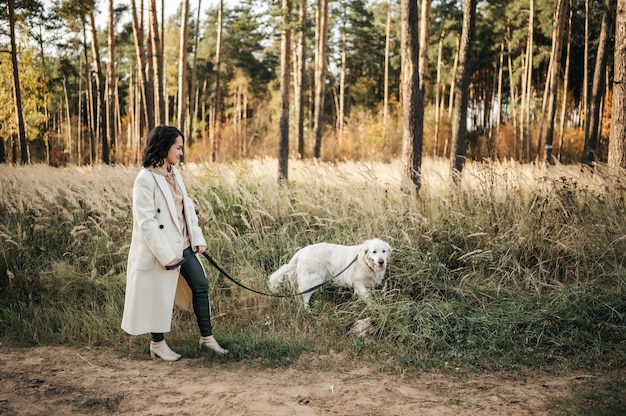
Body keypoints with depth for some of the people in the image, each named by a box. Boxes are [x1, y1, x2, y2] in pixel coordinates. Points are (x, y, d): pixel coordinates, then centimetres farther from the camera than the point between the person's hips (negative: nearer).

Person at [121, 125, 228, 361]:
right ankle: (158, 344, 23)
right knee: (160, 296, 5)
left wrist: (198, 238, 4)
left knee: (200, 286, 9)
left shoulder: (174, 174, 8)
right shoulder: (146, 179, -17)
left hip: (184, 245, 8)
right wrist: (167, 255, -21)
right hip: (160, 249, -8)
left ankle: (207, 337, 22)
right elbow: (146, 222, -20)